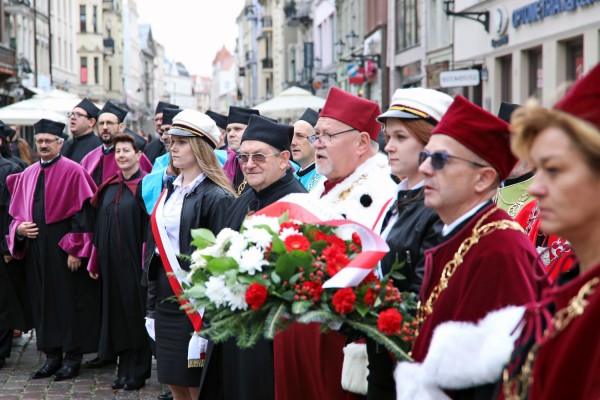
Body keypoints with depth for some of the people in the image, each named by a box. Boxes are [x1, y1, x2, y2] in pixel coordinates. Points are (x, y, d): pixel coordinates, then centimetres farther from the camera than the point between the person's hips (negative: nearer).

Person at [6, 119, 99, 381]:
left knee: (69, 300, 0)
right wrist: (19, 228, -4)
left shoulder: (73, 172, -7)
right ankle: (52, 356, 18)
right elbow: (16, 212, 18)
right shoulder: (27, 175, 12)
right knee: (43, 301, 9)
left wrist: (75, 250, -16)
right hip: (36, 249, 6)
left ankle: (73, 357, 9)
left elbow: (83, 212, -11)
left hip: (63, 249, -6)